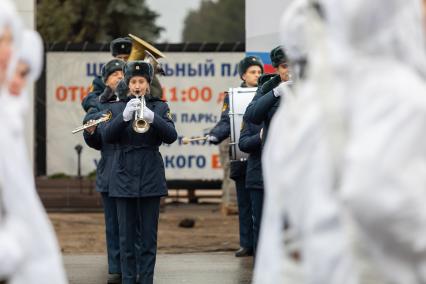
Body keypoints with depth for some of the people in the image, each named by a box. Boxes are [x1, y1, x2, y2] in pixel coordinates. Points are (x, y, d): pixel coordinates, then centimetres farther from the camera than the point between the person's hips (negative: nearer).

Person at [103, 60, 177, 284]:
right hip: (124, 178, 1)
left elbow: (171, 136, -9)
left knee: (149, 236, 1)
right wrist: (124, 116, -24)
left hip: (150, 177, 0)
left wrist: (151, 117, -26)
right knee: (126, 236, 2)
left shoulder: (160, 107, 5)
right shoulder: (118, 108, 6)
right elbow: (107, 136, -7)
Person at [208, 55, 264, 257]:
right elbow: (226, 122, 0)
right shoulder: (232, 97, 9)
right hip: (243, 159, 1)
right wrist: (215, 135, -19)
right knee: (245, 204, 4)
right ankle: (247, 244, 9)